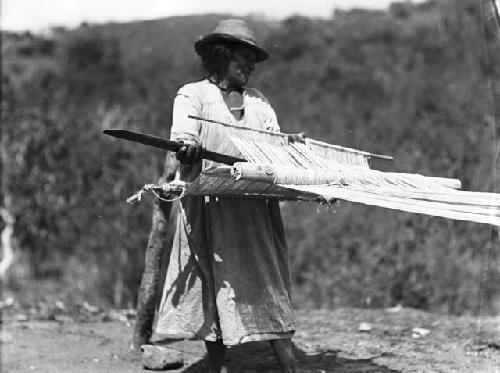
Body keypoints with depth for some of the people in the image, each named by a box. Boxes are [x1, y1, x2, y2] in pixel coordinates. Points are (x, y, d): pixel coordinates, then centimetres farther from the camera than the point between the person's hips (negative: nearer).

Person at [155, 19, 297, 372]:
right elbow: (183, 136, -13)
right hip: (210, 207, -3)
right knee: (214, 288, -1)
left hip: (254, 207, 4)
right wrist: (187, 149, -37)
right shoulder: (192, 96, 4)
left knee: (268, 288, -2)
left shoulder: (258, 102, 18)